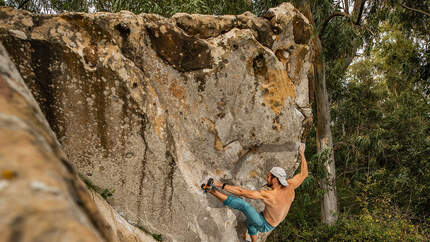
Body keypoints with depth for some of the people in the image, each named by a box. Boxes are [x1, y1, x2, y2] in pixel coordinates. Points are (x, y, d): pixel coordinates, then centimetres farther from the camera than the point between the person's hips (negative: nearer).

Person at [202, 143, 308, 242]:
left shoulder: (268, 195, -37)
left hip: (264, 225, -8)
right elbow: (304, 173, -3)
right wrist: (302, 153, 6)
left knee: (243, 204, -25)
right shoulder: (289, 186, -19)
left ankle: (212, 190, -26)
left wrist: (221, 185, -38)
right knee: (250, 221, 36)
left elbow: (241, 192, -39)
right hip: (272, 223, 8)